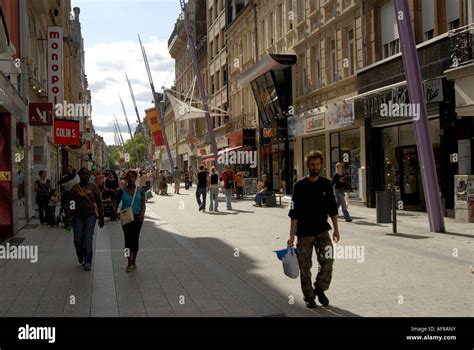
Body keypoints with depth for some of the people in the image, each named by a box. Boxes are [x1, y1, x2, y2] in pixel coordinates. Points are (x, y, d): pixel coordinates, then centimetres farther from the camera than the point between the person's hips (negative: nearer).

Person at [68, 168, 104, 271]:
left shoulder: (93, 187, 3)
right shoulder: (75, 188, 5)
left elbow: (99, 202, 4)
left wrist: (101, 217, 1)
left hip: (90, 215, -1)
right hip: (78, 216, 1)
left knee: (88, 239, -7)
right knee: (78, 239, 1)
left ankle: (87, 262, 3)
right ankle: (80, 255, 33)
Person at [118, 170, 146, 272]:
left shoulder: (140, 190, 3)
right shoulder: (122, 190, 2)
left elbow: (143, 203, 1)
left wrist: (142, 213, -16)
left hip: (137, 217, 1)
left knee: (135, 239, 6)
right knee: (128, 239, -4)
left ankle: (134, 262, 19)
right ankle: (129, 263, 2)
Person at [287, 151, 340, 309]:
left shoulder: (326, 184, 3)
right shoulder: (300, 185, -5)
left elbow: (332, 208, 9)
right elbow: (294, 212, -6)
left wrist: (336, 229, 6)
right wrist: (292, 234, -9)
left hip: (322, 230, 2)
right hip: (304, 232, -2)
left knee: (328, 261, -9)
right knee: (305, 266, 3)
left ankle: (319, 289, 14)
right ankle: (309, 296, 19)